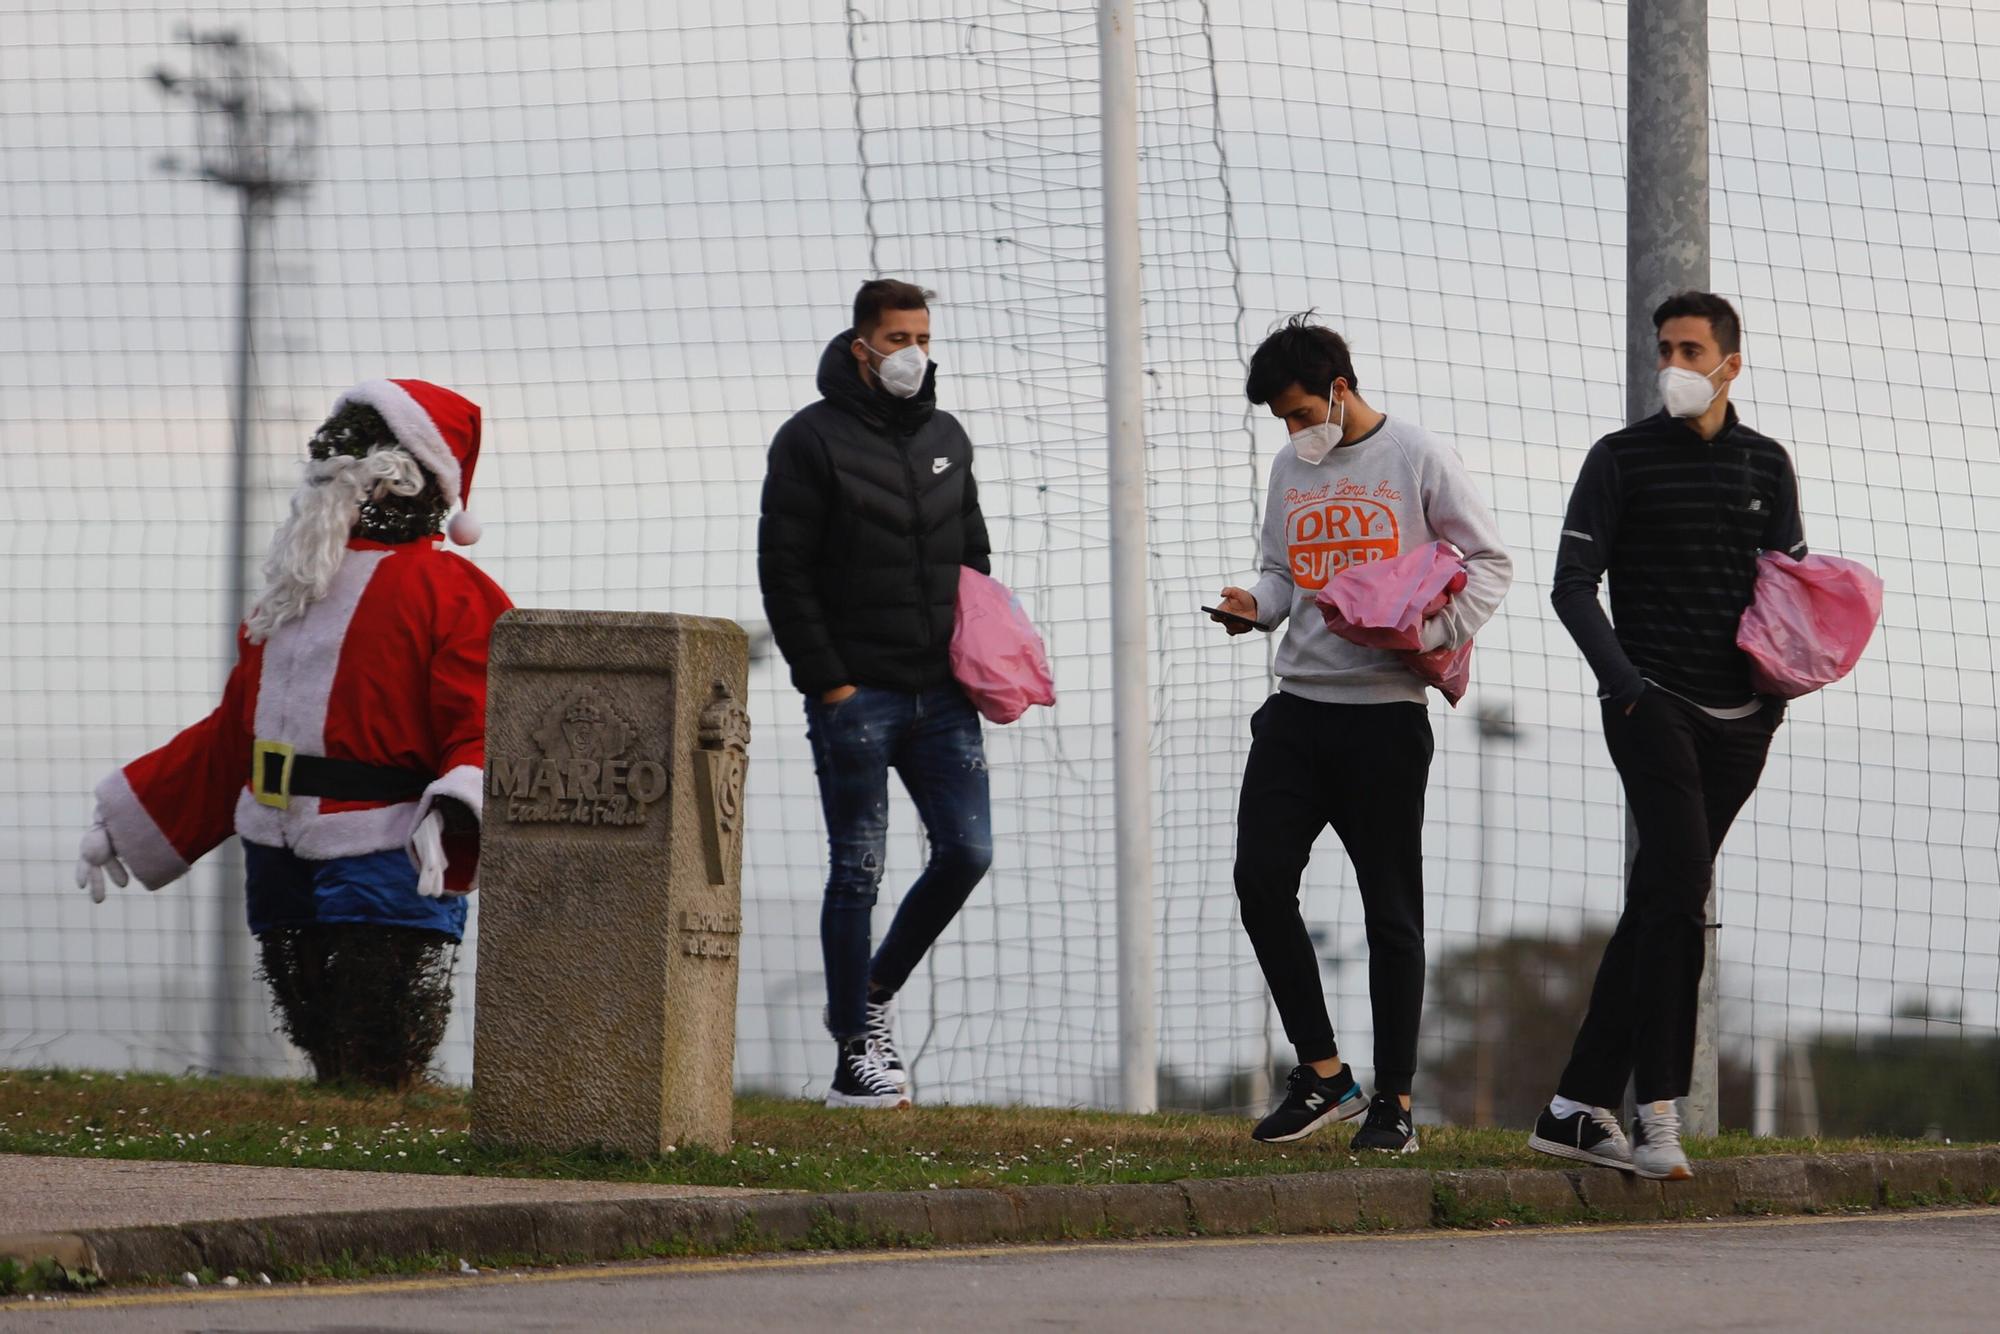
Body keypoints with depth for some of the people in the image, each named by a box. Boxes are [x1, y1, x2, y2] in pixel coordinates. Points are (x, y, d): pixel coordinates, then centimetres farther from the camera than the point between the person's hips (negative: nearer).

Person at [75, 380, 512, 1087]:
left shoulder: (449, 593, -5)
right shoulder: (291, 592, 20)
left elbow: (484, 733, -15)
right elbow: (235, 731, 27)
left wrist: (454, 815, -35)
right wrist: (124, 821, 28)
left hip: (388, 868, -8)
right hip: (279, 870, 8)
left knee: (371, 1085, -13)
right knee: (326, 1076, 9)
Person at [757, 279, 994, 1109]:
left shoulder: (946, 438, 14)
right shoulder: (813, 440, -5)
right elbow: (783, 571, -7)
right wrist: (826, 681, -12)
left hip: (941, 695, 5)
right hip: (854, 696, -5)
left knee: (966, 852, 0)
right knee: (857, 873, -2)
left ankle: (874, 995, 21)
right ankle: (854, 1059, 3)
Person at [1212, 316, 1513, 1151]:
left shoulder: (1418, 458, -4)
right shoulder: (1290, 469, 13)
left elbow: (1489, 563, -3)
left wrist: (1435, 632, -18)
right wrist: (1256, 604, -1)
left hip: (1384, 713, -5)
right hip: (1297, 706, 5)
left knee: (1391, 907, 0)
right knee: (1261, 878, -4)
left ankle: (1395, 1102, 6)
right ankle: (1322, 1073, 8)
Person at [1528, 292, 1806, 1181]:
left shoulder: (1767, 466, 14)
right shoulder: (1622, 460, 2)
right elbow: (1574, 583, -2)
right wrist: (1622, 682, -15)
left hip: (1738, 719, 4)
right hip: (1653, 705, -4)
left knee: (1659, 906, 4)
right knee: (1679, 891, -19)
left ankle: (1578, 1108, 7)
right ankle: (1658, 1114, -18)